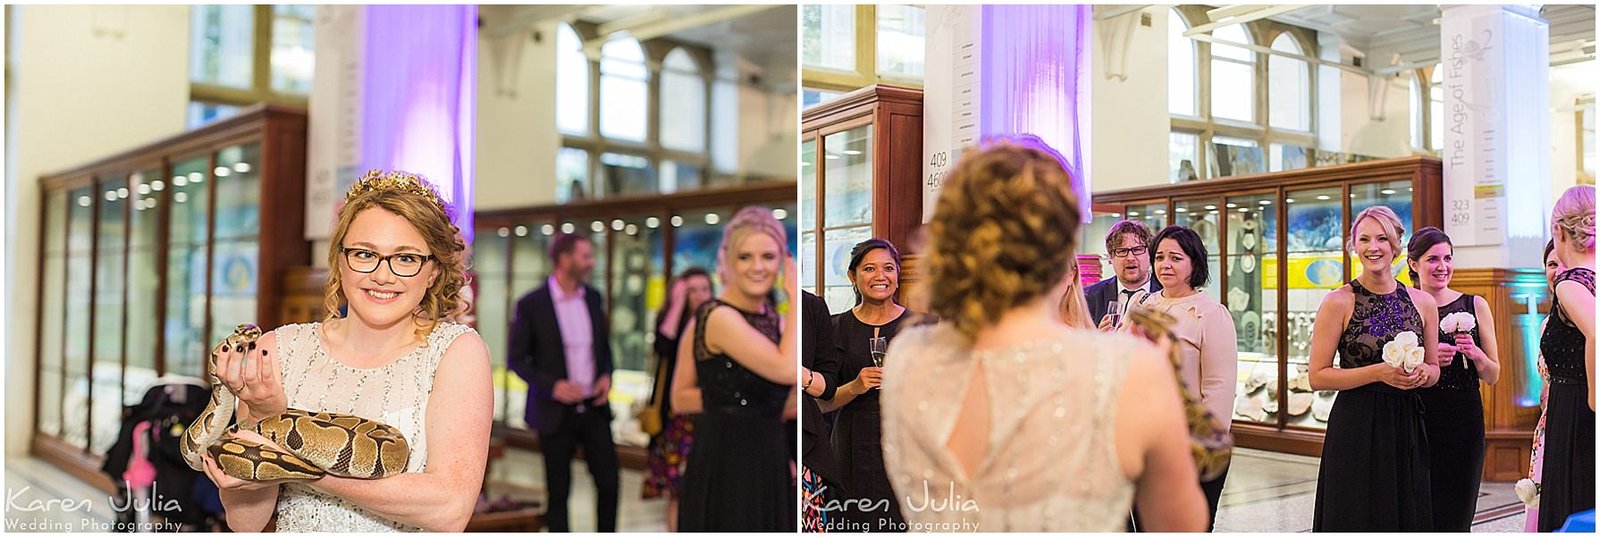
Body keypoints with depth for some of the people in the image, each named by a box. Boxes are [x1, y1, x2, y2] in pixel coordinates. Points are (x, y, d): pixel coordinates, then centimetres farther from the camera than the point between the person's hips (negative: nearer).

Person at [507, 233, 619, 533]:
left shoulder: (593, 298, 5)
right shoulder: (531, 304, -10)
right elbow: (517, 359, -5)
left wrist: (606, 375, -2)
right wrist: (552, 386, -18)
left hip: (595, 407, 4)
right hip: (556, 412, -4)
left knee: (609, 482, 5)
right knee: (558, 491, 6)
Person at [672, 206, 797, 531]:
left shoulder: (775, 319, 10)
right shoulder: (719, 317, -15)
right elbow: (787, 370, -24)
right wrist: (796, 298, -14)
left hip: (767, 459, 8)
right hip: (728, 462, -8)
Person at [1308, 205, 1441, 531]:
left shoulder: (1423, 303, 7)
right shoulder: (1339, 302, -6)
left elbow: (1433, 369, 18)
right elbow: (1318, 376, -9)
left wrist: (1421, 374, -5)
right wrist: (1380, 372, -17)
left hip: (1407, 430, 4)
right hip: (1355, 430, -4)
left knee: (1408, 517, 8)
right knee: (1358, 520, 1)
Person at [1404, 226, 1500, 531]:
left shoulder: (1475, 306, 6)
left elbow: (1493, 377, 10)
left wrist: (1475, 353, -10)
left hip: (1464, 422, 1)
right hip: (1416, 422, -1)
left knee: (1455, 517, 2)